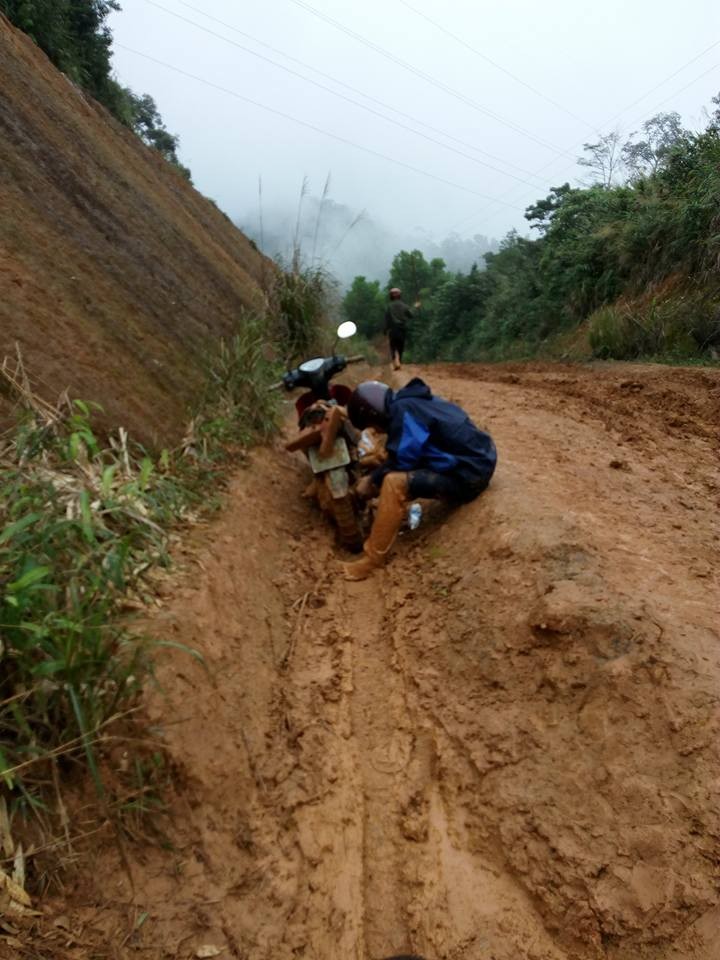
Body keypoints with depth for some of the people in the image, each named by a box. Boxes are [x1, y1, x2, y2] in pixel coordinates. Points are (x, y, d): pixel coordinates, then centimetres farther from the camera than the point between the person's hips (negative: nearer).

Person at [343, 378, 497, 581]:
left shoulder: (402, 411, -17)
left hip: (469, 474, -10)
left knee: (394, 483, -22)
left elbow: (401, 463, -15)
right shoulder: (410, 401, 12)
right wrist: (375, 475, 15)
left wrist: (372, 482, 0)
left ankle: (373, 559, -14)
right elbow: (405, 456, 19)